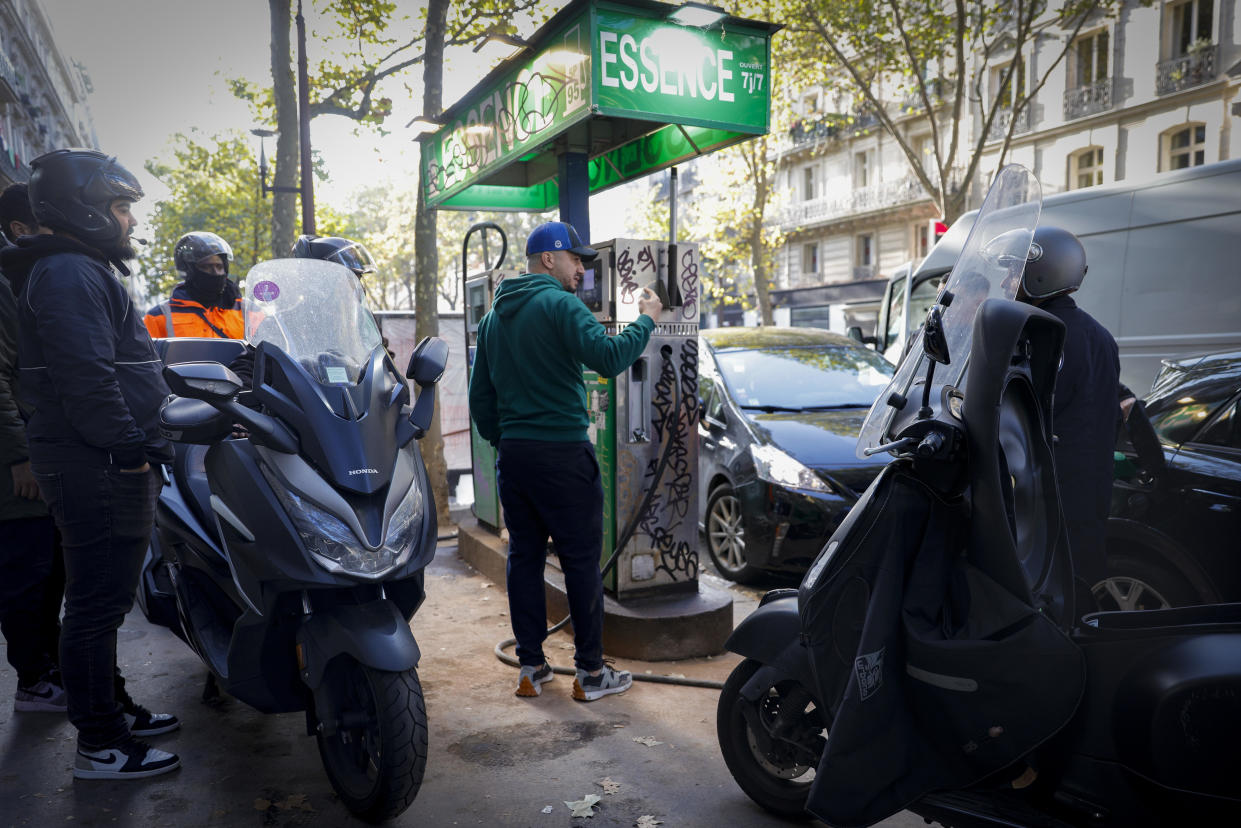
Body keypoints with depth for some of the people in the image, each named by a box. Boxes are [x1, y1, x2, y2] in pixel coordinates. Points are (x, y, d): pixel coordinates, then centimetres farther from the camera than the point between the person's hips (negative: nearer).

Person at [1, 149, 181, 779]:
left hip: (104, 465, 11)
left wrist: (141, 441, 23)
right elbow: (86, 375, -24)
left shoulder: (84, 271, 22)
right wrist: (130, 446, -20)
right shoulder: (68, 273, -13)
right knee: (97, 604, -3)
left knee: (102, 600, 18)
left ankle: (109, 711, 32)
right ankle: (99, 747, 7)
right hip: (98, 467, -11)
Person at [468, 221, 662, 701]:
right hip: (561, 452, -7)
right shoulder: (559, 305, -9)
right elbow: (607, 357, -23)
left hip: (513, 455, 8)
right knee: (581, 561, 1)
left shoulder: (494, 316, 16)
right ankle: (590, 672, 9)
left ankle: (530, 668, 18)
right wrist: (645, 321, -10)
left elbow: (480, 395, 18)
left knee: (524, 558, 12)